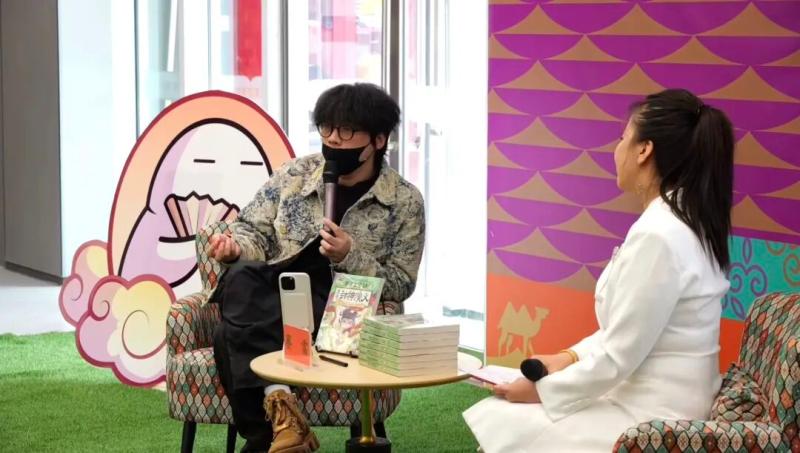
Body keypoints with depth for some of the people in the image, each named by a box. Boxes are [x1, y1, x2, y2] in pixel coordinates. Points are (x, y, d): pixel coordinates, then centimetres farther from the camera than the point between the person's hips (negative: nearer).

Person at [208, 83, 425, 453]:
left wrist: (350, 257, -18)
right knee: (242, 278, -35)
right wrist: (236, 247, -13)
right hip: (274, 297, 4)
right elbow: (256, 231, 13)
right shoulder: (294, 175, 10)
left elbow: (399, 286, 0)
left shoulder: (404, 201, 2)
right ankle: (278, 401, -43)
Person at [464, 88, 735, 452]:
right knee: (494, 414, 11)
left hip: (649, 419, -9)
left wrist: (542, 391, -9)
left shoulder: (657, 235, -23)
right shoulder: (682, 223, 8)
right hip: (644, 399, 9)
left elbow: (617, 359, -21)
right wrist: (569, 357, 9)